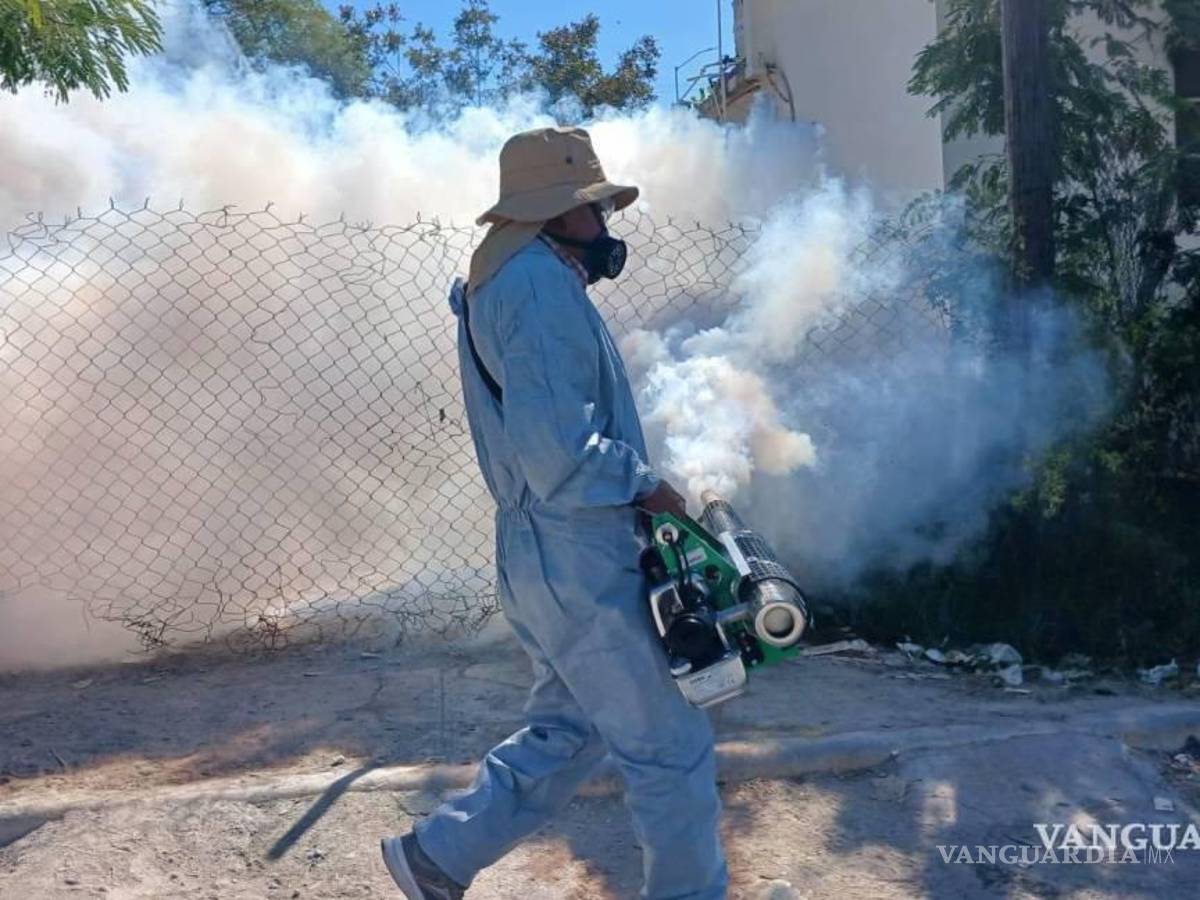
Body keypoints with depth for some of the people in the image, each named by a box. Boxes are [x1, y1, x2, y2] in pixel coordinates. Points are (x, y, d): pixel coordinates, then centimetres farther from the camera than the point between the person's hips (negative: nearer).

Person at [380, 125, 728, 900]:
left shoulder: (510, 282, 15)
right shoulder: (542, 286, -18)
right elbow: (557, 449, -27)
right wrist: (646, 485, -14)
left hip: (546, 555, 10)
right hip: (579, 558, -10)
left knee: (566, 731, 21)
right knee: (671, 747, 4)